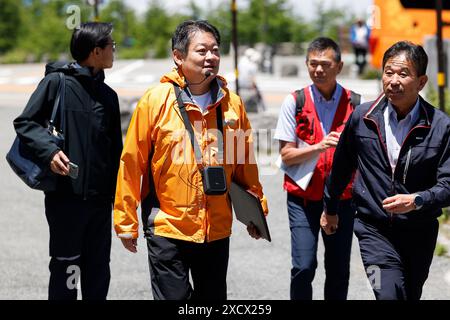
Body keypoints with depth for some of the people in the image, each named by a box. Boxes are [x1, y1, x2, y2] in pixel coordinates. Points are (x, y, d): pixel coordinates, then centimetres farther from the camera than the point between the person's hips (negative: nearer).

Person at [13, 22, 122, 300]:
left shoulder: (109, 96, 14)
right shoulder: (57, 82, -5)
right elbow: (25, 122, -5)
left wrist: (118, 195, 13)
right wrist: (49, 150, -22)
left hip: (100, 197, 6)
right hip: (66, 195, -6)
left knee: (98, 271, 11)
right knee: (66, 268, -1)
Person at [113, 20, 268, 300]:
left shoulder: (232, 103, 2)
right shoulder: (156, 100, -8)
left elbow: (245, 162, 12)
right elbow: (132, 164, -5)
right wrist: (126, 221, -3)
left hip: (217, 230, 4)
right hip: (167, 227, -4)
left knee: (214, 297, 14)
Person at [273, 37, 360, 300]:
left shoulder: (355, 104, 3)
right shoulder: (295, 102, 1)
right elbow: (286, 155, -3)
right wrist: (320, 146, -18)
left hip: (342, 197, 1)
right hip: (303, 198, -1)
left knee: (339, 270, 5)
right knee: (303, 267, -10)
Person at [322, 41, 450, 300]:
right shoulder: (363, 118, -1)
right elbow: (342, 166, 14)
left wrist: (417, 200, -28)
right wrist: (330, 209, 24)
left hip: (419, 232, 1)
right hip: (375, 229, -1)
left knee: (411, 295, 13)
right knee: (390, 294, -22)